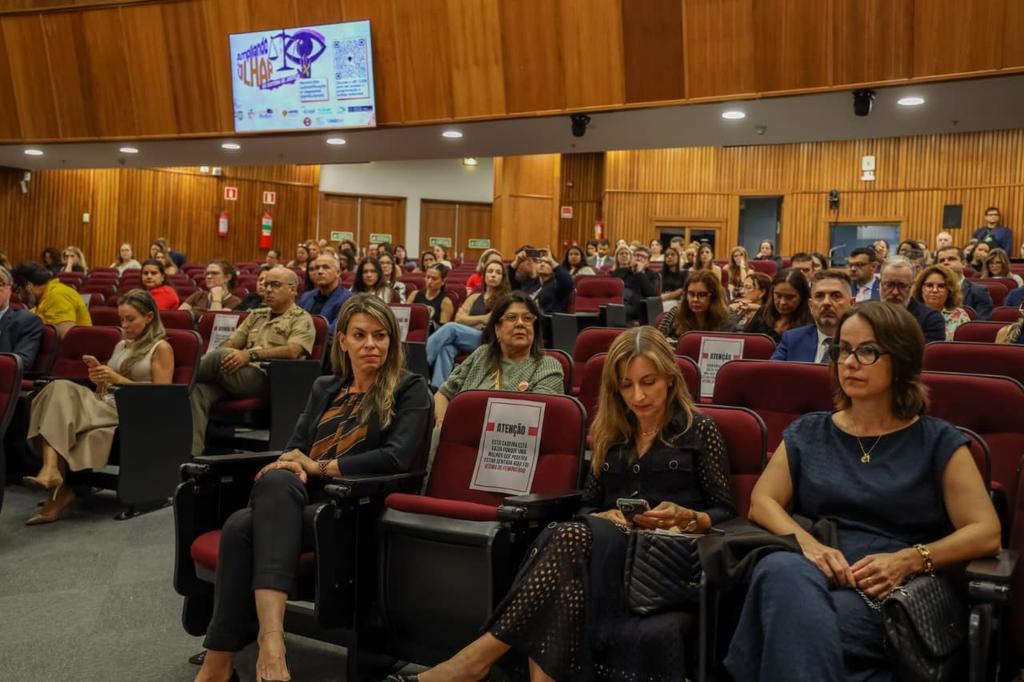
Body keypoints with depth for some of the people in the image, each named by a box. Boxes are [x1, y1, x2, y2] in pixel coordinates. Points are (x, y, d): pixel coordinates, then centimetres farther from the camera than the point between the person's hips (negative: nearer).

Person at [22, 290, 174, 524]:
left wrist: (117, 378, -10)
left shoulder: (161, 348, 4)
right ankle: (51, 469, -41)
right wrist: (100, 378, 2)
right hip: (105, 404, 6)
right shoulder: (121, 345, 26)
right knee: (59, 389, -24)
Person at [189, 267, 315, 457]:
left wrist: (251, 354, -20)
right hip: (238, 376, 6)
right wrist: (208, 360, 1)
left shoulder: (301, 319, 8)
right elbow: (231, 343, 23)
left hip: (266, 379, -6)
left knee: (222, 355, -29)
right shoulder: (255, 315, 31)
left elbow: (292, 351, -10)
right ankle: (193, 453, -35)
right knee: (199, 389, -26)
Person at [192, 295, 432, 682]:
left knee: (245, 527, -29)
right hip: (304, 499, 5)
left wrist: (319, 466, -9)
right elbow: (295, 448, 19)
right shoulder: (324, 389, 23)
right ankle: (270, 631, -41)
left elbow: (398, 457, -10)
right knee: (276, 481, -33)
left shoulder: (410, 390, 5)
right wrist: (293, 465, -7)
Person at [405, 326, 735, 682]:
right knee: (558, 538, -35)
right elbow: (588, 506, 19)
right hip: (606, 543, 4)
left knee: (571, 539, -35)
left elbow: (725, 513, 5)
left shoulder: (699, 430, 7)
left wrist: (685, 517, -15)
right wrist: (607, 517, -4)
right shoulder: (612, 434, 19)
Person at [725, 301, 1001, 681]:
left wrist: (908, 560, -15)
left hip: (897, 594, -3)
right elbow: (762, 503, 9)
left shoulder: (937, 441, 9)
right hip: (811, 580, 4)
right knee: (781, 567, -36)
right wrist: (808, 544, -12)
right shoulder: (808, 433, 17)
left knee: (801, 625, -37)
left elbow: (986, 534, 2)